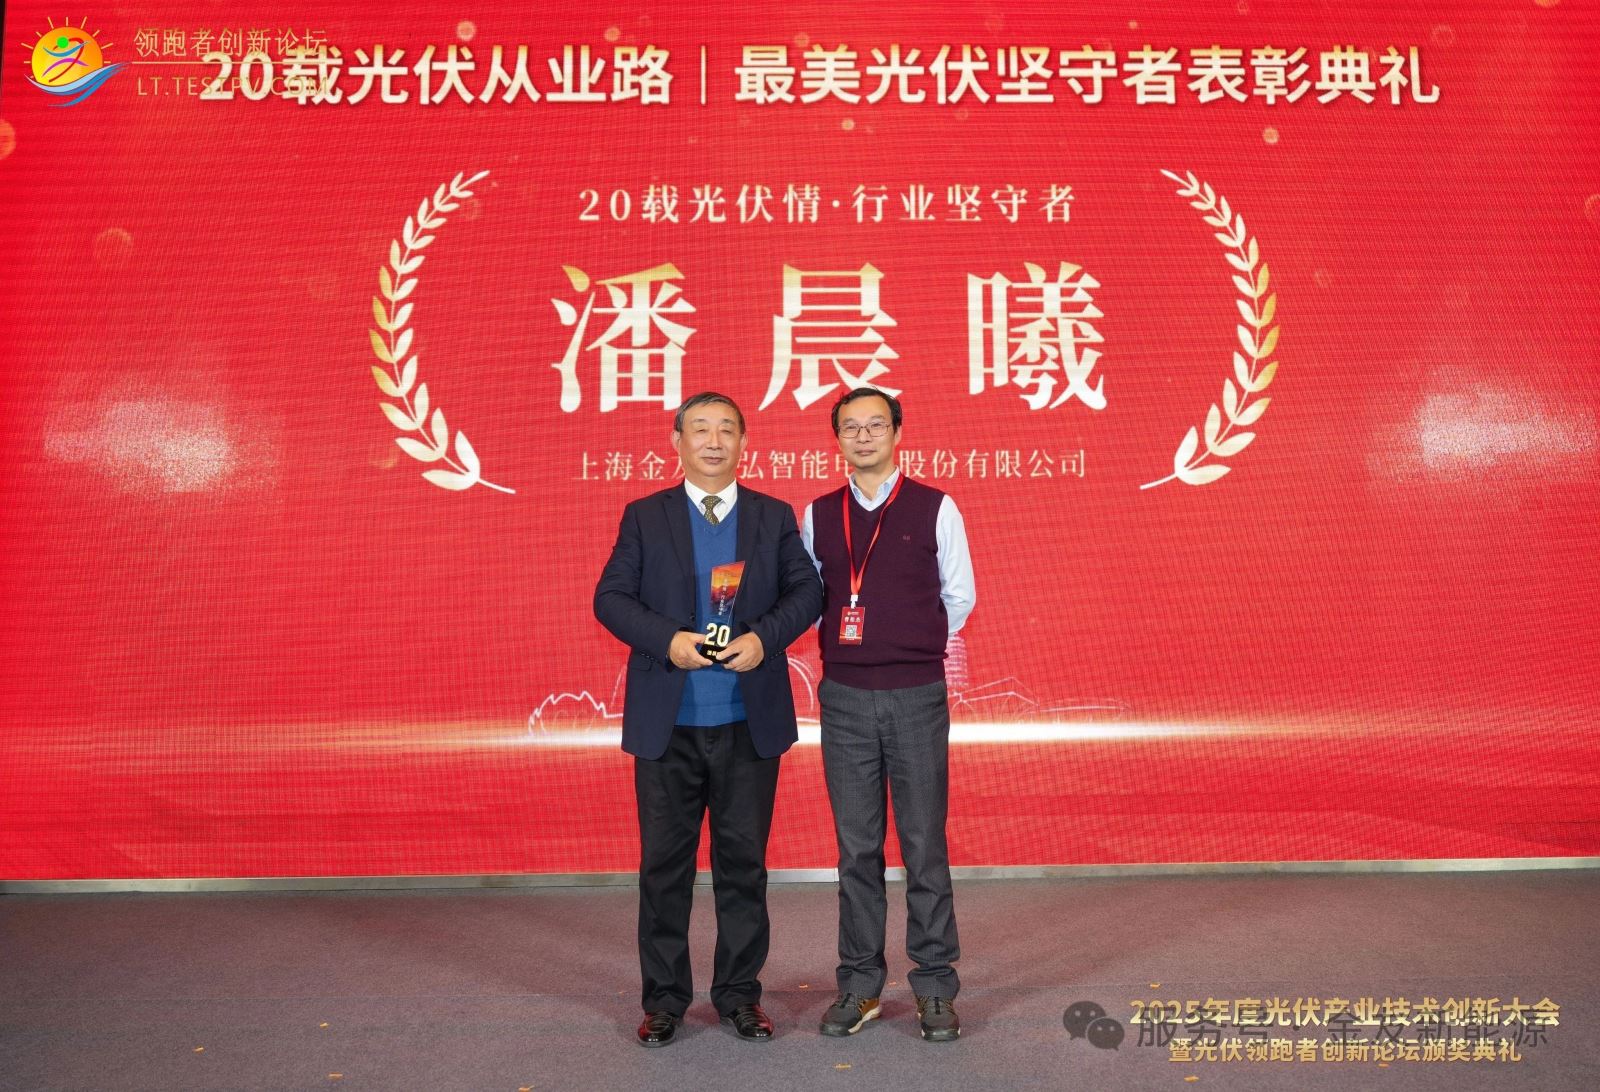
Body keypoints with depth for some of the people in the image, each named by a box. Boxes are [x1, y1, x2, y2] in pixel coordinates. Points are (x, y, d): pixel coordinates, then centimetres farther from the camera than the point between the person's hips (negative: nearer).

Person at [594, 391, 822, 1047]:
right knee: (664, 863, 8)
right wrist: (667, 640, -16)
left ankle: (739, 993, 25)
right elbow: (611, 597, 0)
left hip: (750, 721, 1)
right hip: (668, 722, 0)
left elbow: (806, 589, 4)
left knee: (744, 860, 9)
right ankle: (664, 998, 22)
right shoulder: (644, 517, 5)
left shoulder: (774, 517, 8)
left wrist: (764, 637, -14)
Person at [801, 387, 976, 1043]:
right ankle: (860, 983, 21)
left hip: (917, 695, -2)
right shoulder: (818, 516, 7)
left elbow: (959, 595, 8)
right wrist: (850, 645, 12)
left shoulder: (935, 509, 1)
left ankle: (935, 988, 15)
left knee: (924, 845, 3)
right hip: (843, 697, 2)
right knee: (856, 848, 9)